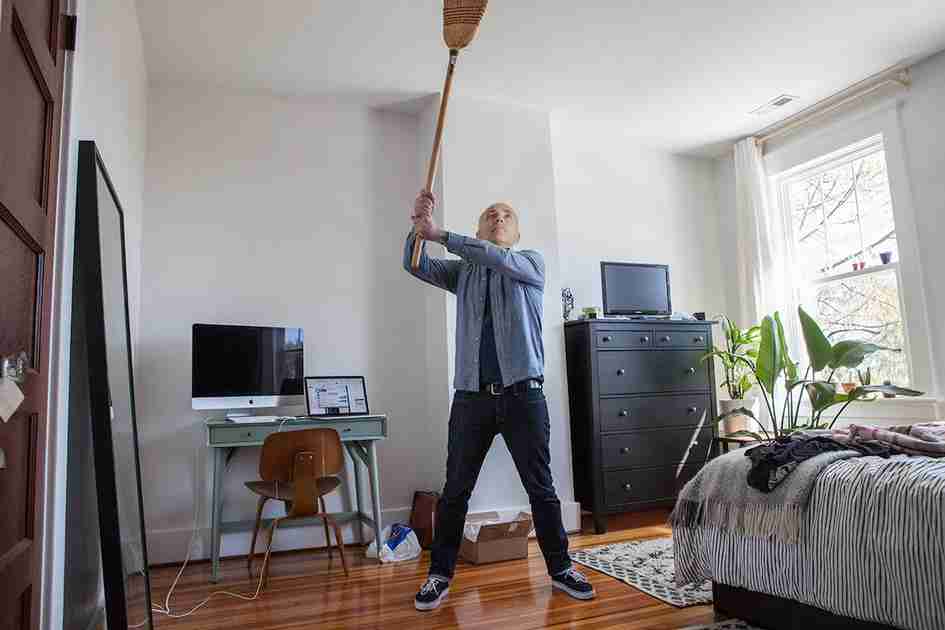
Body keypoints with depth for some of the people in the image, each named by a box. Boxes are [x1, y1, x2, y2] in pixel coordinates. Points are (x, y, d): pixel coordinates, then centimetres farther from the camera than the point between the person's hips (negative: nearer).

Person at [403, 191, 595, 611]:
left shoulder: (531, 261, 9)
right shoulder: (464, 271, 17)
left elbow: (499, 259, -13)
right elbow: (416, 266, 3)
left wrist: (439, 234, -16)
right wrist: (418, 223, -14)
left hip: (522, 394, -1)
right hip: (471, 395, 2)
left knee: (541, 488, 8)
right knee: (455, 490, 6)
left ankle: (560, 569, 25)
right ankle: (440, 575, 21)